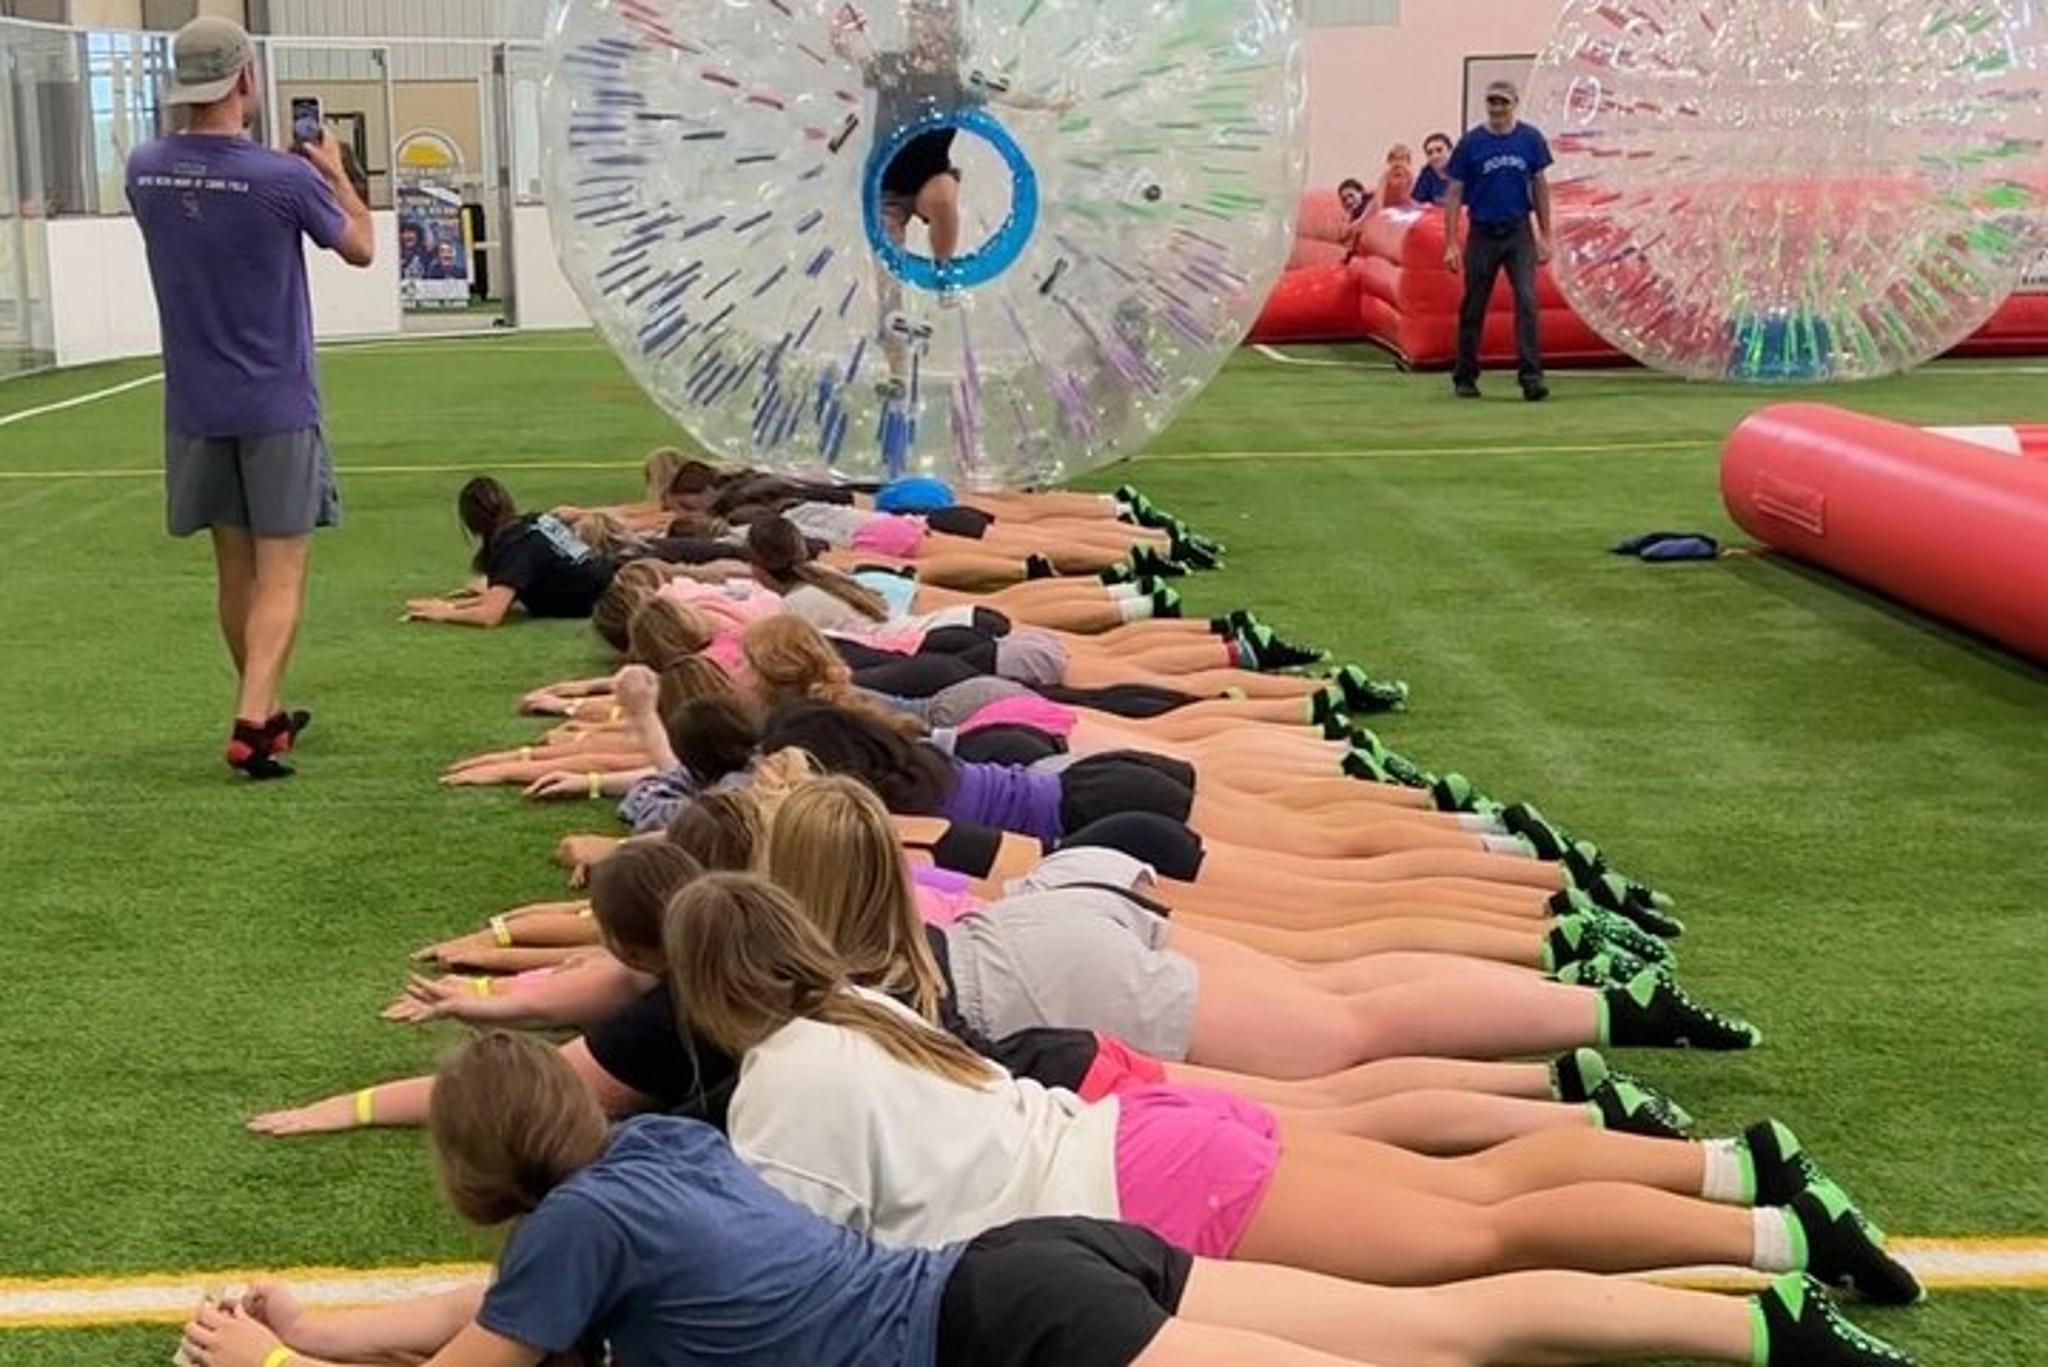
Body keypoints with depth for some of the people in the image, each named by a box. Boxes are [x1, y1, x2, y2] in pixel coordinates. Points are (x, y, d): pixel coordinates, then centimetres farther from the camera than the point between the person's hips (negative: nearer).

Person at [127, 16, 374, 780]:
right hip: (276, 408, -5)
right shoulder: (284, 179, -17)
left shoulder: (145, 171, -3)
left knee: (235, 569, 16)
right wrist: (334, 172, 17)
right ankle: (250, 726, -13)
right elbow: (360, 249, 2)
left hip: (195, 408, 5)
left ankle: (267, 713, 28)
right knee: (281, 575, 0)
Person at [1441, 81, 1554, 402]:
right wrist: (1451, 245, -6)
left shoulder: (1531, 139, 0)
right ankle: (1465, 378, 19)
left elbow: (1540, 187, 8)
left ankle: (1532, 377, -13)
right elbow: (1454, 194, -1)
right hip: (1482, 234, 0)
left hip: (1519, 233, 0)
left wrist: (1545, 237, 6)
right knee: (1473, 309, 7)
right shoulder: (1471, 143, -4)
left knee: (1527, 301, -11)